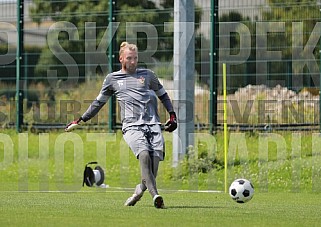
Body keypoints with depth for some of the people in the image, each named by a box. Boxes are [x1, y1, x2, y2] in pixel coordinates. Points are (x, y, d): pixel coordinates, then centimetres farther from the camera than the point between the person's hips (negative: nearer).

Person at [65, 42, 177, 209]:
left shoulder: (147, 75, 20)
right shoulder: (112, 79, 18)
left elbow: (163, 95, 30)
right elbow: (99, 102, 27)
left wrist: (172, 115, 19)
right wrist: (81, 120, 27)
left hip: (153, 124, 2)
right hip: (131, 126, -2)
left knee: (155, 158, -19)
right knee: (144, 154, -29)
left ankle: (140, 190, 3)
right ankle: (155, 195, -38)